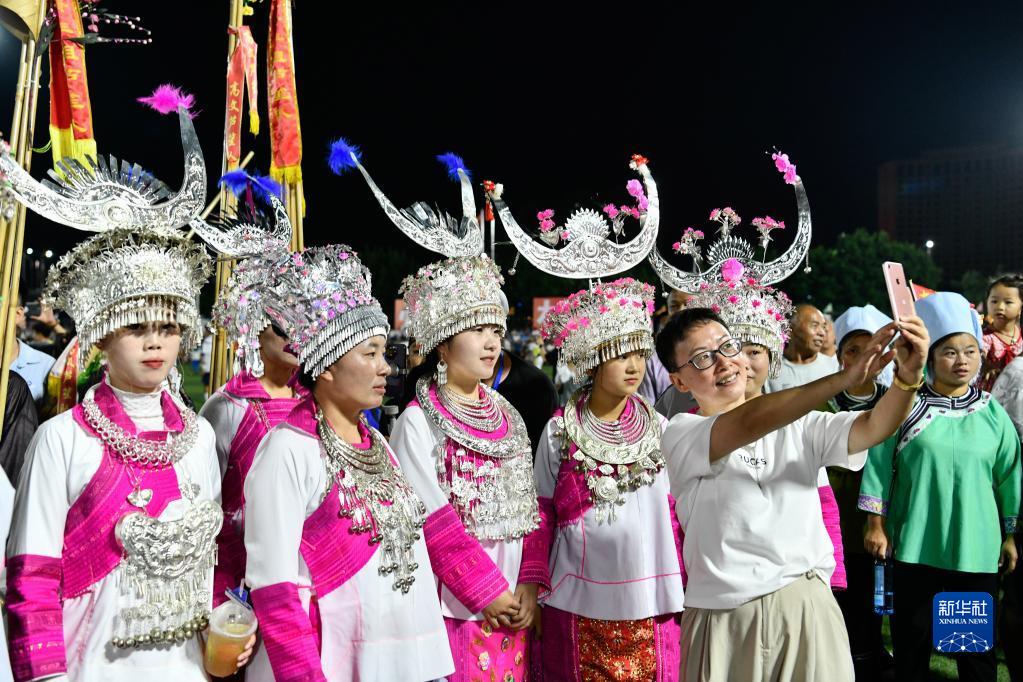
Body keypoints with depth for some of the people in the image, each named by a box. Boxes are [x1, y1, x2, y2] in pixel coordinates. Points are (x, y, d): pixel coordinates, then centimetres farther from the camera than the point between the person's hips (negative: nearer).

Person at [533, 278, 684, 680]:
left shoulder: (660, 430, 2)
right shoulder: (558, 433, -2)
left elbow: (677, 517, 6)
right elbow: (543, 520, 4)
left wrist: (684, 594, 5)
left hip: (652, 604, 1)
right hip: (577, 607, -1)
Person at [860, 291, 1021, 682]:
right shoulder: (906, 407, -3)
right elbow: (880, 464, -1)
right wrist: (876, 524, -1)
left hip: (976, 548, 1)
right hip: (915, 546, -1)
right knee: (912, 637, 11)